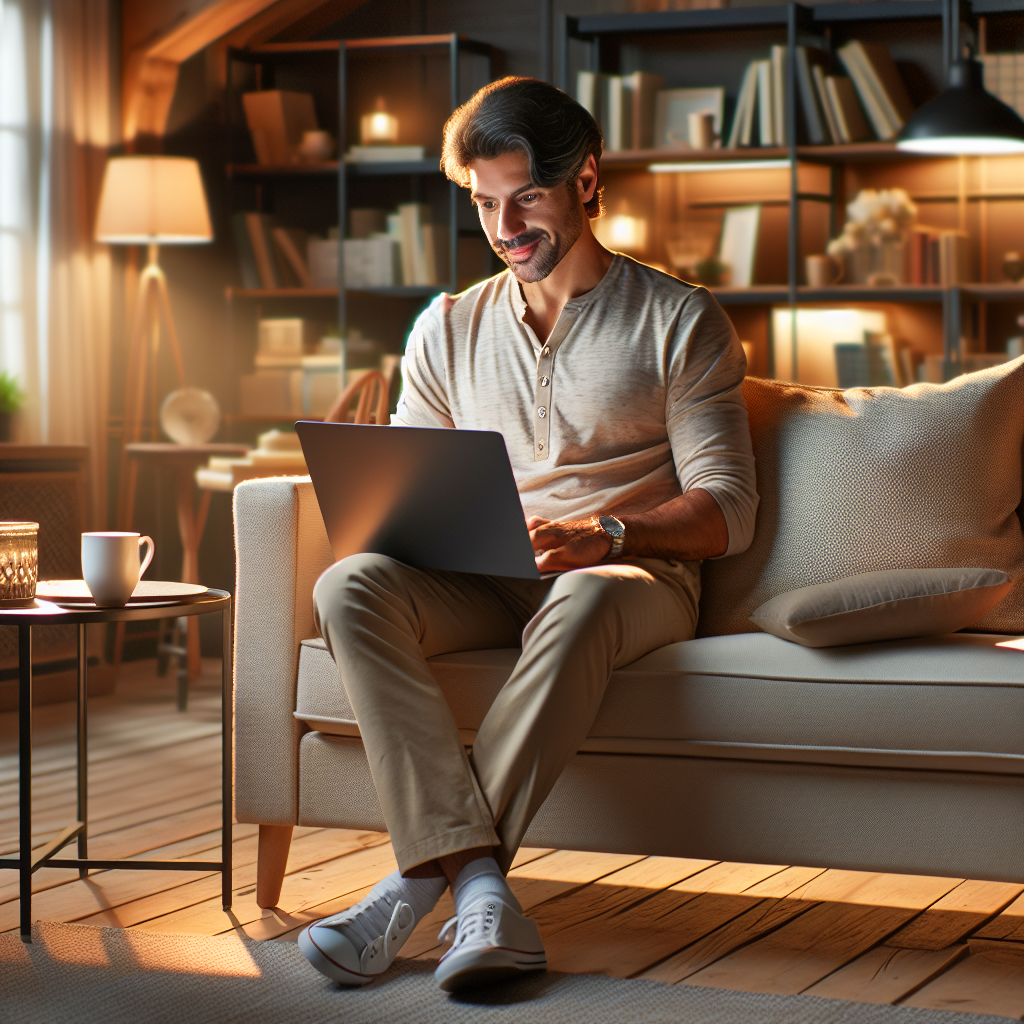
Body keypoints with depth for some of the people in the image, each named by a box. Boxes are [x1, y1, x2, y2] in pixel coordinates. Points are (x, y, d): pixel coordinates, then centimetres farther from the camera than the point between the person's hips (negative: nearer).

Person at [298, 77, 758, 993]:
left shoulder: (680, 322, 5)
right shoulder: (448, 330, 17)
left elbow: (728, 510, -2)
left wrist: (606, 533, -21)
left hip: (635, 576, -3)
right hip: (480, 585, 4)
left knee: (581, 602, -41)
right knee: (350, 587, -29)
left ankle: (419, 885, -40)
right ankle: (479, 885, -42)